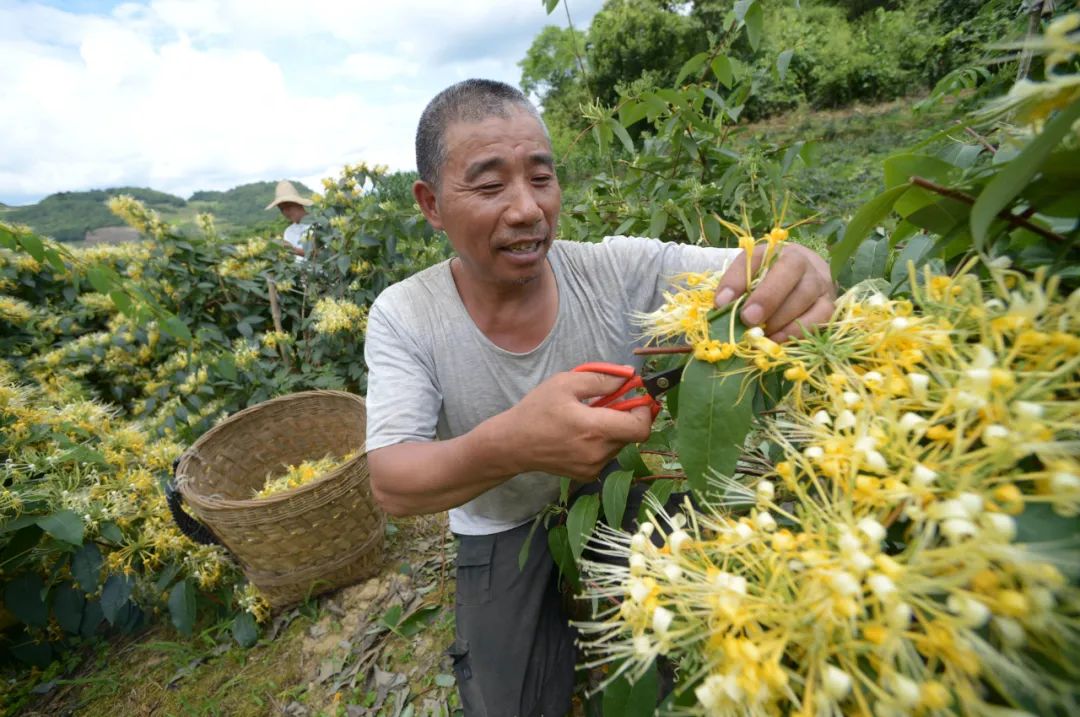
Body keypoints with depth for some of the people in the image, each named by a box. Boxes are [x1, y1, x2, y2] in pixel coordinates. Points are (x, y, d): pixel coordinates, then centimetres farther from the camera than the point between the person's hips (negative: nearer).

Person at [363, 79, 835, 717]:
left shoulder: (618, 269, -15)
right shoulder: (403, 318, -16)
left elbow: (745, 273, -16)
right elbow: (392, 485, -23)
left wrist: (797, 276, -42)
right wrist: (506, 446, -44)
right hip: (507, 540, 1)